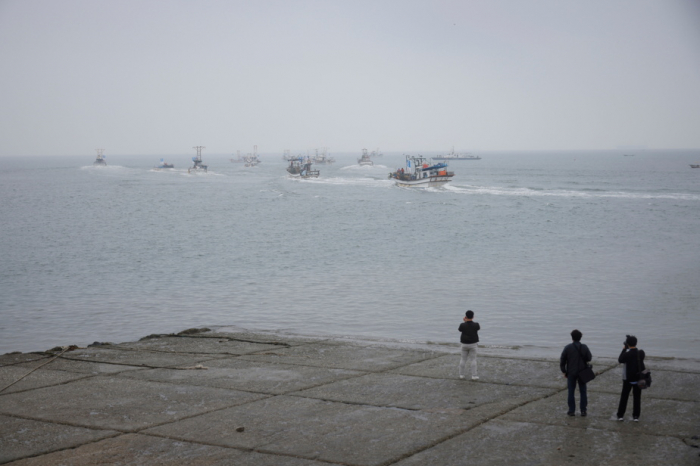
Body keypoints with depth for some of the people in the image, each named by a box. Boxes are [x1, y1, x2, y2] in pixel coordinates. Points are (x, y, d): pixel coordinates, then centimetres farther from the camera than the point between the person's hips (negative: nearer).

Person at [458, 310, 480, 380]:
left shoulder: (462, 325, -12)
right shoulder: (475, 325, -13)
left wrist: (465, 321, 11)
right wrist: (472, 321, 12)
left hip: (464, 344, 1)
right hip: (473, 344, -1)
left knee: (463, 359, 12)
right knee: (473, 360, 4)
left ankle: (461, 374, 16)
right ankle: (474, 376, 2)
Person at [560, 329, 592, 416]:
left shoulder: (568, 347, -8)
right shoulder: (584, 347, -7)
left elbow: (562, 360, -6)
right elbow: (589, 358, -3)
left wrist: (564, 371, 4)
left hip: (571, 373, -1)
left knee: (571, 392, 6)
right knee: (583, 392, 10)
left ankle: (572, 411, 7)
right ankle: (583, 410, 10)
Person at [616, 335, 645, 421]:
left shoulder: (627, 354, -20)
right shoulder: (641, 353, -7)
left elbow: (620, 360, -7)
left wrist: (624, 349, -7)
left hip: (628, 379, -3)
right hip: (638, 378, 3)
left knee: (624, 397, 9)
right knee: (637, 397, 10)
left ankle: (620, 415, 12)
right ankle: (636, 416, 10)